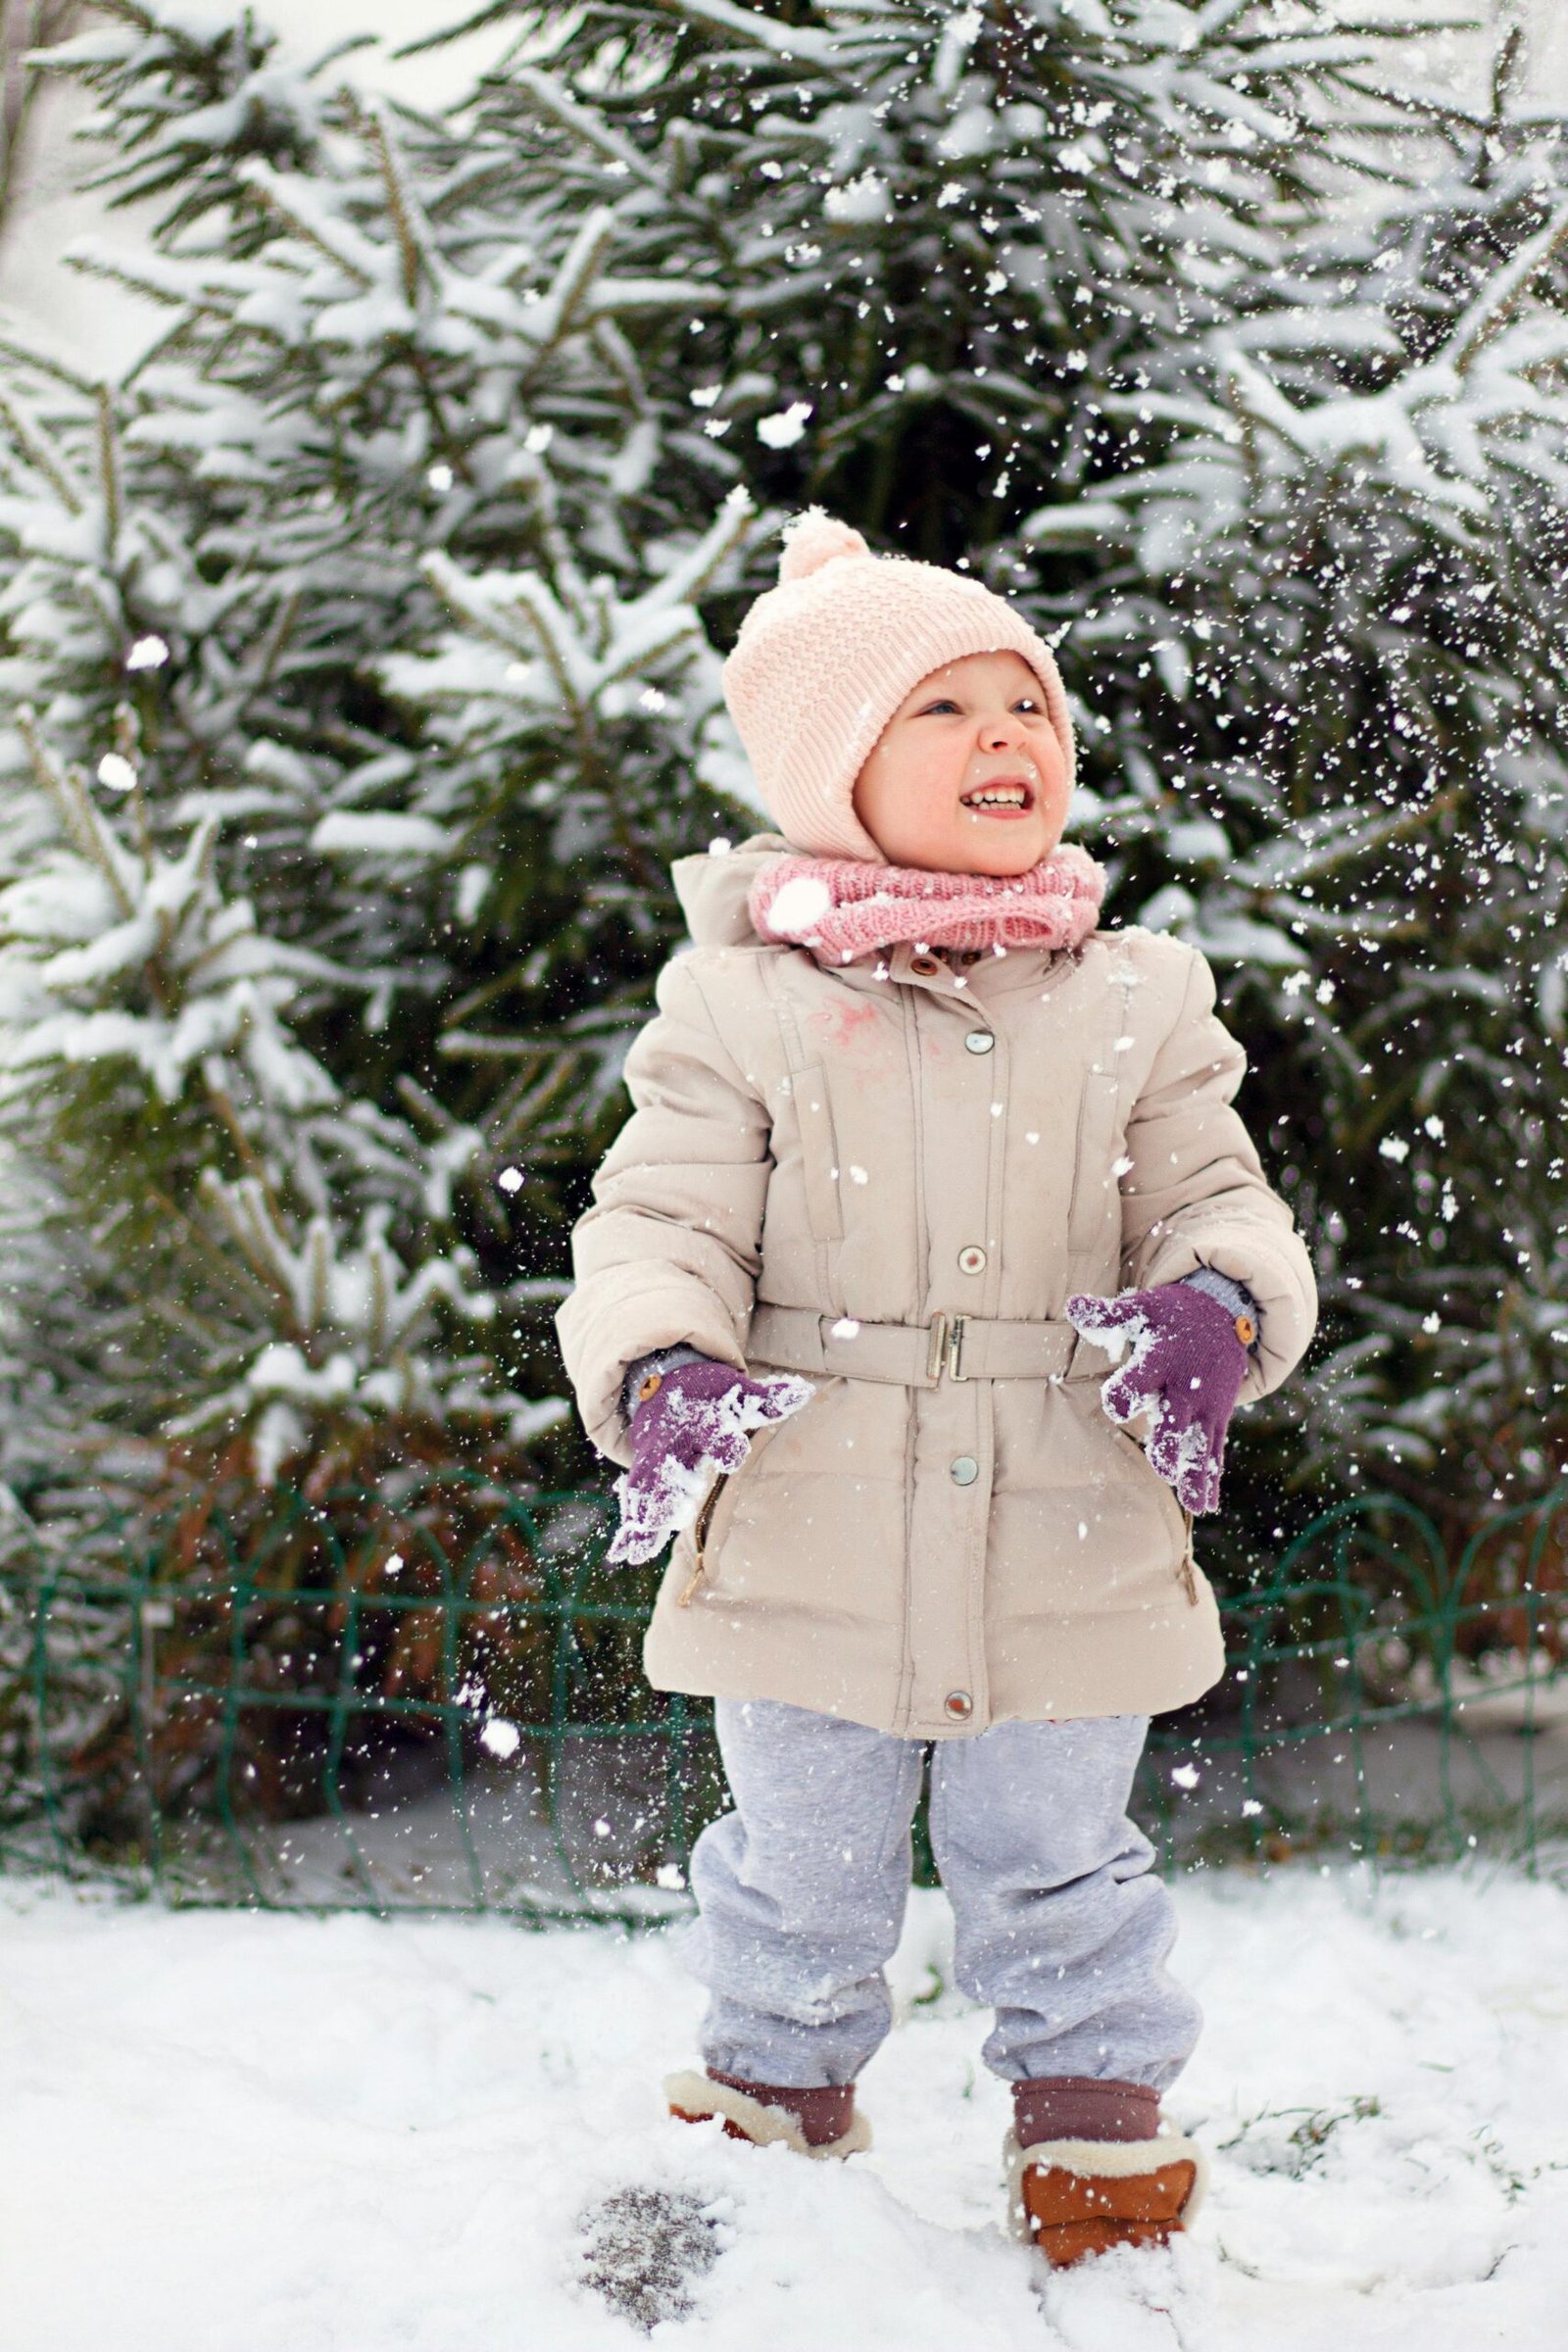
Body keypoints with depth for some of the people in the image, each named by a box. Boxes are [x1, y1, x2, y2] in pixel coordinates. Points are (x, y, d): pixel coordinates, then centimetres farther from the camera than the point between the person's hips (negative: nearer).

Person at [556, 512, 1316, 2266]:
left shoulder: (1135, 1004, 1)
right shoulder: (738, 1007, -6)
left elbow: (1214, 1197, 3)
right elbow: (663, 1220, -8)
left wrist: (1217, 1304, -20)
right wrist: (659, 1368, -28)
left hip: (1071, 1566, 1)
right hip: (809, 1564, -1)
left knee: (1057, 1869, 15)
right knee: (804, 1874, 17)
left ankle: (1095, 2113, 35)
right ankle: (774, 2092, 40)